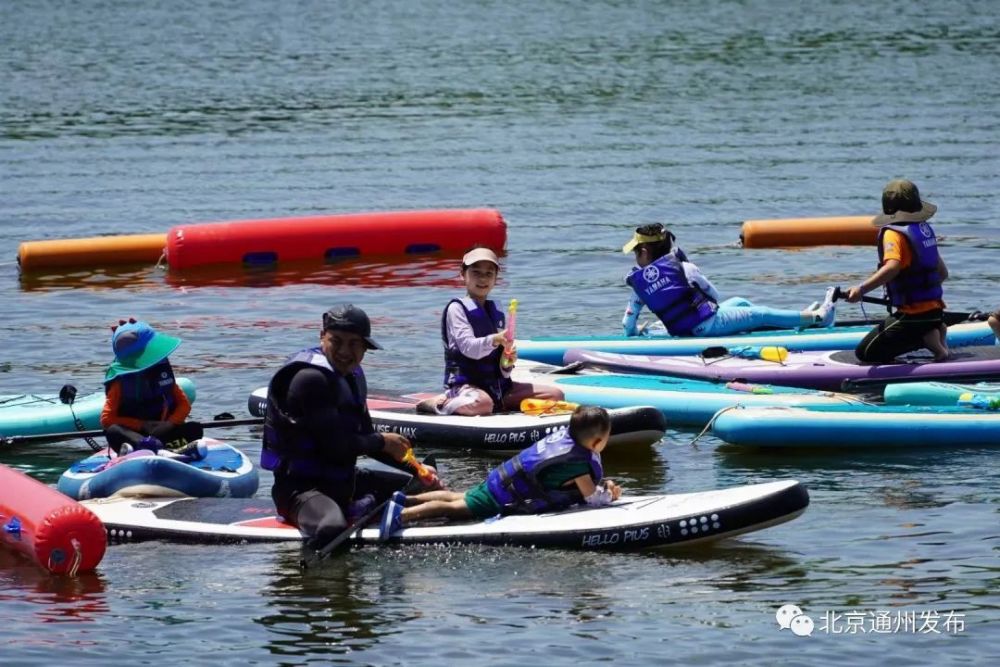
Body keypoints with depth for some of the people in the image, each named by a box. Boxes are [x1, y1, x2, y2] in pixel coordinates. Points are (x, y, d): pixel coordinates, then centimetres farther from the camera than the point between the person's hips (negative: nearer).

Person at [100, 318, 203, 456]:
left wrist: (170, 424, -15)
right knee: (112, 431, -33)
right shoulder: (121, 380, -2)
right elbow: (106, 420, -9)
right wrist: (143, 425, -17)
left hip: (163, 431, 3)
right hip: (133, 433, -3)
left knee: (195, 429, -23)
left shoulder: (161, 370, 7)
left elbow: (184, 405, 6)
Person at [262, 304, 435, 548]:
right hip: (300, 486, -10)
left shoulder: (352, 375, 11)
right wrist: (382, 442, -8)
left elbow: (365, 440, 16)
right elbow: (335, 446, -24)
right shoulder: (310, 378, -20)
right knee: (332, 530, -42)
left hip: (342, 479, 10)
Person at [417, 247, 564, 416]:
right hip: (465, 383, -7)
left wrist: (508, 363, -7)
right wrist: (494, 340, -35)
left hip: (497, 383, 7)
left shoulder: (496, 313, 16)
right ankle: (439, 403, -11)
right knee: (482, 404, -43)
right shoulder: (457, 308, -3)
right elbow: (468, 347, -17)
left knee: (556, 395, -4)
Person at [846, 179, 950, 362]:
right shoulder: (925, 229, 13)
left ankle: (926, 339, -11)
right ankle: (936, 332, 5)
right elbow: (943, 273, 21)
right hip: (935, 309, 8)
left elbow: (892, 267, -33)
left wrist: (862, 289, -41)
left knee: (866, 353, -4)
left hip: (912, 315, -8)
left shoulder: (893, 233, -13)